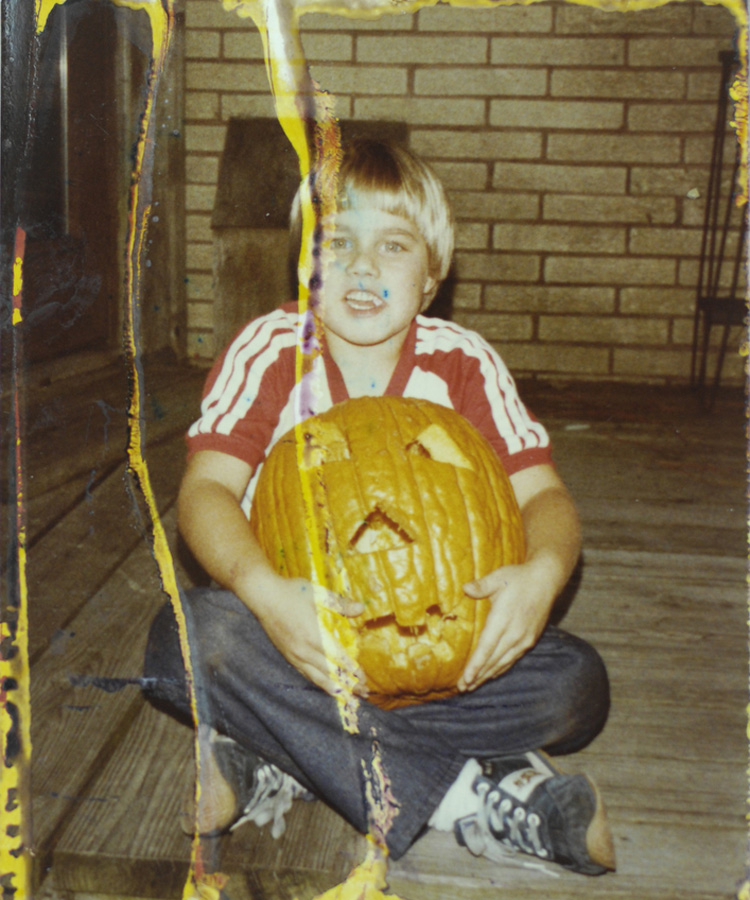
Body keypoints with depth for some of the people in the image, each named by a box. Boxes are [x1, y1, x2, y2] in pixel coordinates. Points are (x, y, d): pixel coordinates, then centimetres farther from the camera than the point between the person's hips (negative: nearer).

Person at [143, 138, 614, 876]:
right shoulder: (268, 352, -10)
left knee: (575, 684, -22)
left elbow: (542, 495, -12)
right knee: (189, 638, -32)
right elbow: (207, 489, -20)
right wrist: (266, 591, -41)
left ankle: (277, 770, -24)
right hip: (295, 624, -1)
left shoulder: (463, 364, -7)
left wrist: (541, 574, -36)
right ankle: (468, 797, -27)